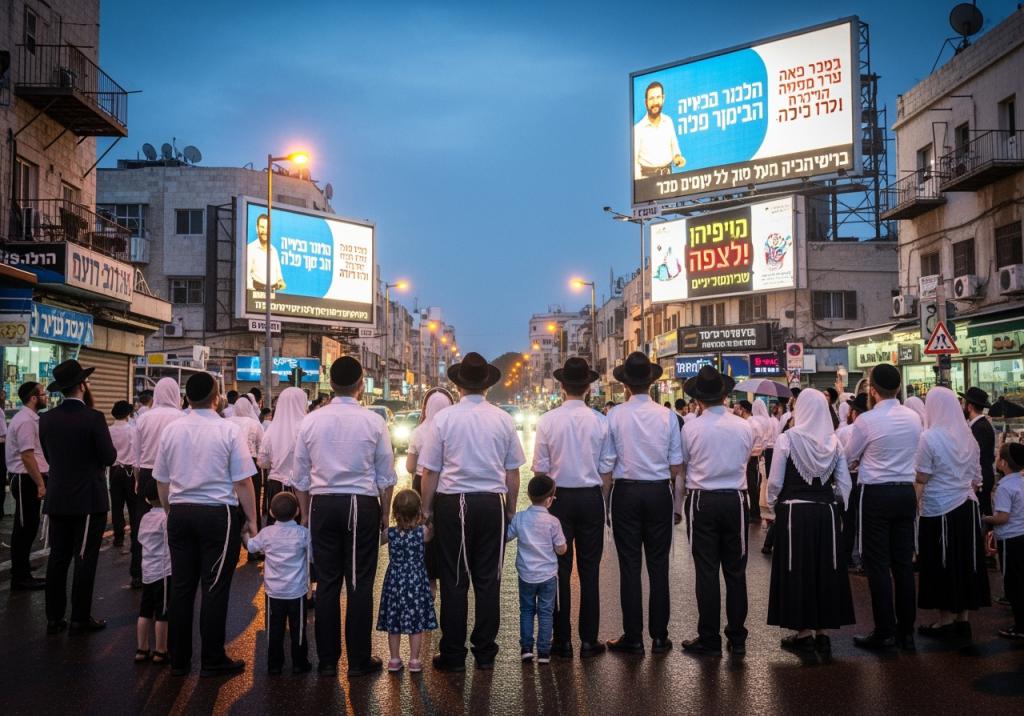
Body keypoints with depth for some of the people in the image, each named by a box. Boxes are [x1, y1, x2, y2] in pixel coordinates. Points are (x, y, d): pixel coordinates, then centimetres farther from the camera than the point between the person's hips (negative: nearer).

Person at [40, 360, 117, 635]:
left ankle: (54, 617, 15)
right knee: (85, 558, 2)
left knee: (57, 558, 10)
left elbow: (49, 456, 10)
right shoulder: (93, 417, -15)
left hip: (57, 498, 5)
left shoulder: (46, 419, 1)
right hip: (89, 499, -5)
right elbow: (109, 457, -12)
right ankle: (80, 617, 6)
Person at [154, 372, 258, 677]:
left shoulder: (171, 430, 5)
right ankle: (213, 661, 9)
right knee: (214, 589, 2)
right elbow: (242, 481, -9)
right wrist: (251, 519, -1)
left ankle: (178, 659, 19)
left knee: (181, 586, 10)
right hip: (218, 514, -4)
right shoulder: (228, 430, -9)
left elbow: (162, 481, 12)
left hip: (180, 512, 5)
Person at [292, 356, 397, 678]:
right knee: (360, 584, 5)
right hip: (363, 506, -2)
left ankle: (327, 661, 17)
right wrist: (385, 515, 10)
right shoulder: (373, 421, -5)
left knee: (327, 582, 9)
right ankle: (359, 660, 12)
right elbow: (385, 476, 0)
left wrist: (306, 515, 15)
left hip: (322, 506, 2)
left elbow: (300, 476, 6)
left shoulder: (311, 421, 1)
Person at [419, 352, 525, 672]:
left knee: (454, 581, 6)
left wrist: (426, 509, 7)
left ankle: (453, 655, 13)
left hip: (452, 503, -2)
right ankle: (485, 652, 17)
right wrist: (510, 510, 15)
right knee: (488, 580, 10)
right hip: (493, 504, 2)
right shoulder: (503, 419, 2)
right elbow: (513, 472, 6)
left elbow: (430, 471, -3)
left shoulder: (444, 418, -4)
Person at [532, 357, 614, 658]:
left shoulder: (547, 421, -8)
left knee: (560, 569, 7)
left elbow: (540, 469, -4)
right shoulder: (600, 421, -5)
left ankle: (562, 639, 13)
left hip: (559, 498, -1)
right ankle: (589, 639, 13)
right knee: (590, 569, 8)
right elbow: (606, 469, -1)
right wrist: (602, 501, 10)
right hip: (591, 498, 1)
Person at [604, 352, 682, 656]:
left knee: (629, 565, 5)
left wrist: (607, 500, 10)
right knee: (658, 565, 9)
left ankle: (633, 637, 11)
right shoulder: (667, 415, -4)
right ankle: (659, 636, 15)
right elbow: (675, 466, -1)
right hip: (659, 493, 1)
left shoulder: (615, 415, -7)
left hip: (626, 492, -1)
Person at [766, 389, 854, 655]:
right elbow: (844, 483, 3)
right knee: (825, 568, 12)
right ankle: (822, 631, 18)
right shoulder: (833, 441, 1)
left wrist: (773, 504, 8)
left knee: (797, 570, 6)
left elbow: (775, 480, -8)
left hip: (794, 511, -3)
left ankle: (804, 632, 12)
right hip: (826, 512, 4)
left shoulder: (788, 438, -9)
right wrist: (836, 507, 14)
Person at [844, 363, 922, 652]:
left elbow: (847, 457, 0)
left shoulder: (866, 421, -13)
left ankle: (885, 632, 5)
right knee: (904, 563, 11)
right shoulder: (914, 418, 3)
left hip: (876, 495, -5)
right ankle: (906, 631, 17)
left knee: (878, 564, 2)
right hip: (906, 492, 5)